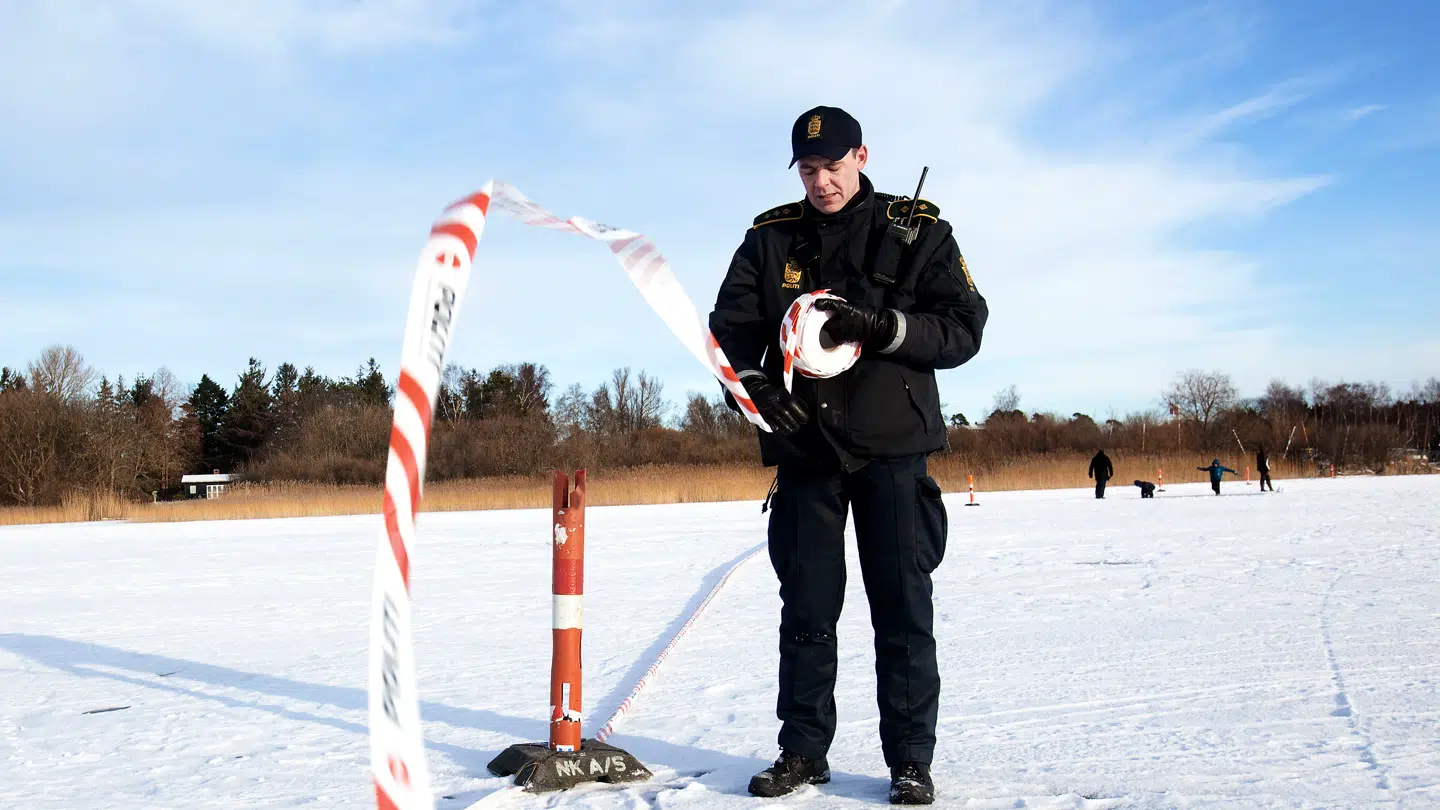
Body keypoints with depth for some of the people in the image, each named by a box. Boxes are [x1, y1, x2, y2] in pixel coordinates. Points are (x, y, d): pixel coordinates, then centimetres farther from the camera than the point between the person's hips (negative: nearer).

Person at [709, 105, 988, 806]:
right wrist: (756, 385, -13)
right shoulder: (770, 239, 9)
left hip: (892, 445, -2)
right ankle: (803, 750, 18)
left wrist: (885, 326, -19)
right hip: (804, 446, 2)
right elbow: (730, 328, 6)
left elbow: (964, 328, -3)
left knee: (903, 610, 1)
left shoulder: (918, 231, 3)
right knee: (806, 610, 7)